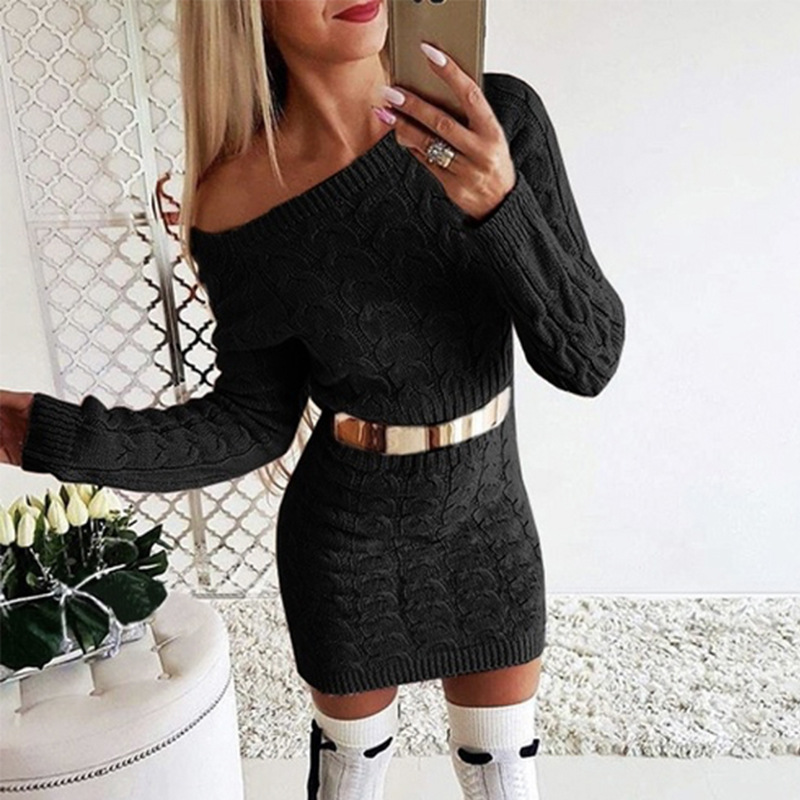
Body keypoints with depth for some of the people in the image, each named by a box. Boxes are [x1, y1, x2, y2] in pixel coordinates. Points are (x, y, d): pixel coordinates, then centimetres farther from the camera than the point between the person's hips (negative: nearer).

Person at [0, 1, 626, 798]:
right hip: (346, 541, -1)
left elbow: (587, 359, -18)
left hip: (490, 518, 2)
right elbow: (254, 422, -7)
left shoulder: (500, 119, -16)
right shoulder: (237, 203, -17)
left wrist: (501, 207, -35)